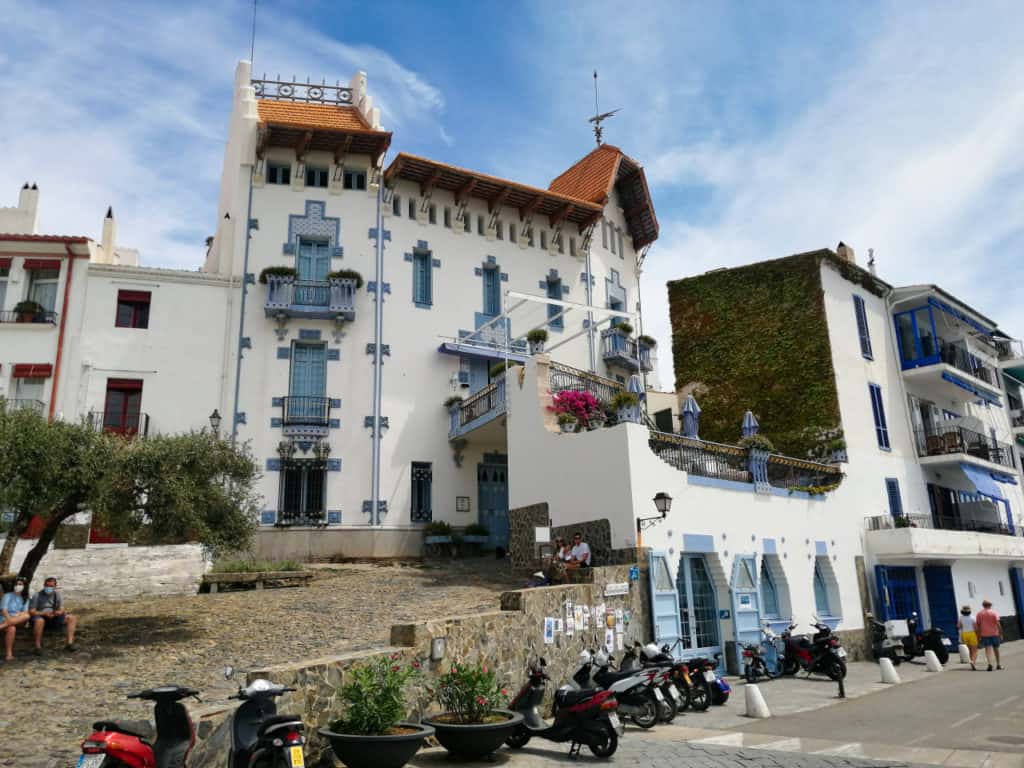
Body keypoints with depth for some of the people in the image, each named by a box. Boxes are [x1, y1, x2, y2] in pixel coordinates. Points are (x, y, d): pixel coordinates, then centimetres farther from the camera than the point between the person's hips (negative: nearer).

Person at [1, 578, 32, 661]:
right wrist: (9, 619, -25)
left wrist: (17, 615, -18)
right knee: (11, 628, -40)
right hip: (5, 619, -3)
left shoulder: (25, 599, 21)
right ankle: (8, 654, -40)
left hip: (17, 621, 3)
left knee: (26, 616, -34)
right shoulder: (8, 595, 10)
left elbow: (25, 612, 5)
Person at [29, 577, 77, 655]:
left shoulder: (57, 595, 10)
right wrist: (44, 613, -23)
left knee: (71, 618, -16)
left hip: (54, 618, 4)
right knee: (39, 621, -40)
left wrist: (57, 612, -20)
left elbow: (61, 610, 5)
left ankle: (69, 643, -21)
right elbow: (31, 611, -7)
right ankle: (37, 646, -27)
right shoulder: (38, 595, -1)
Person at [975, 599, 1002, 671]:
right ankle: (998, 664, 26)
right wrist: (1000, 634, -5)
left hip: (984, 634, 0)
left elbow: (977, 625, 3)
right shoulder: (994, 613, -1)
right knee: (996, 648, 16)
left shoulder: (979, 614, 4)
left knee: (988, 649, -6)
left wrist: (978, 636, 8)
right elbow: (998, 624, -10)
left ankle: (990, 663, -26)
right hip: (994, 633, 0)